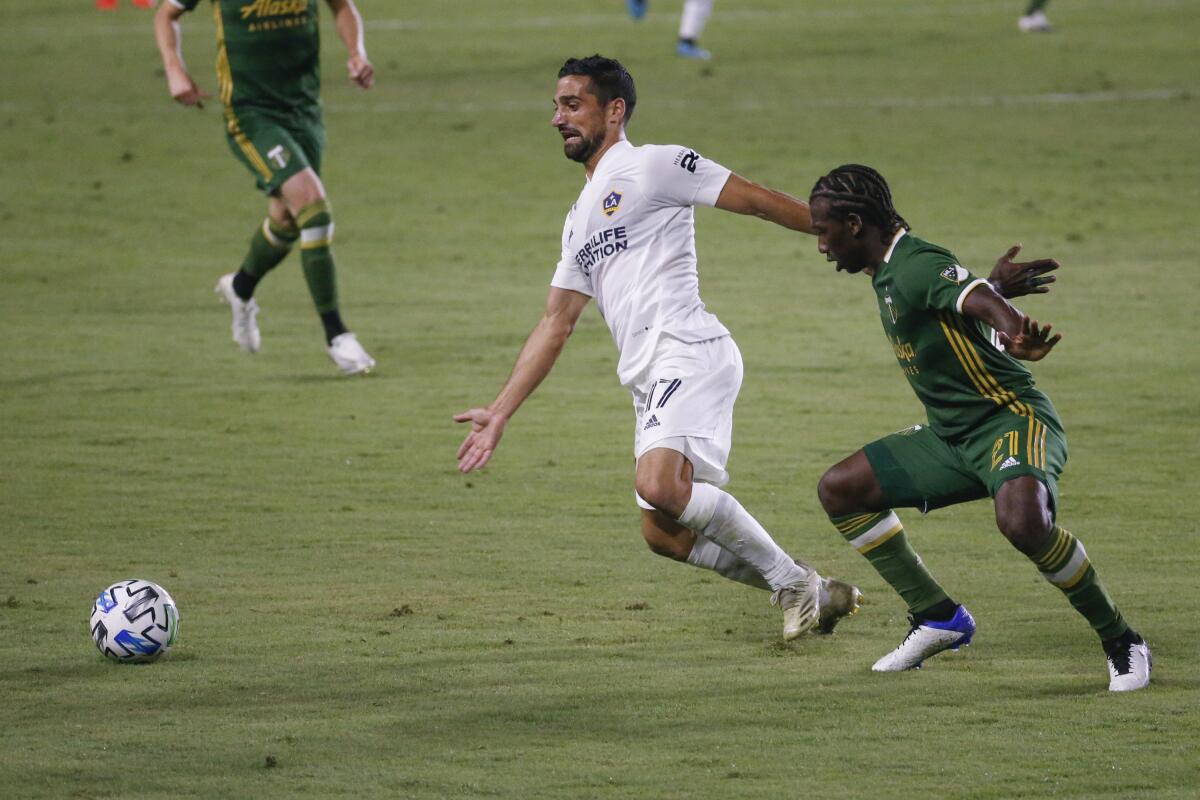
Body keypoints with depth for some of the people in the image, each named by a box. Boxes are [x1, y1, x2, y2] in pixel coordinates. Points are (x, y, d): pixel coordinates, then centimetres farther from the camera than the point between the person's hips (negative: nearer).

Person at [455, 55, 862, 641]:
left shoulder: (652, 165, 3)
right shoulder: (580, 220, 28)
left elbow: (757, 201, -1)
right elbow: (555, 325, 28)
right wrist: (499, 414, 24)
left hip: (689, 353, -9)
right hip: (650, 380, 9)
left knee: (659, 487, -29)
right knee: (663, 534, -1)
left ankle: (791, 579, -13)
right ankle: (815, 595, 9)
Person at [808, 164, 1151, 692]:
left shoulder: (918, 267, -20)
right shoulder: (887, 272, 10)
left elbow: (979, 298, -41)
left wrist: (1012, 332, -59)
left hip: (1012, 419, -10)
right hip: (952, 436, 10)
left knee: (1023, 519, -37)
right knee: (839, 490, 6)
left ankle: (1121, 642, -17)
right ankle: (938, 618, 14)